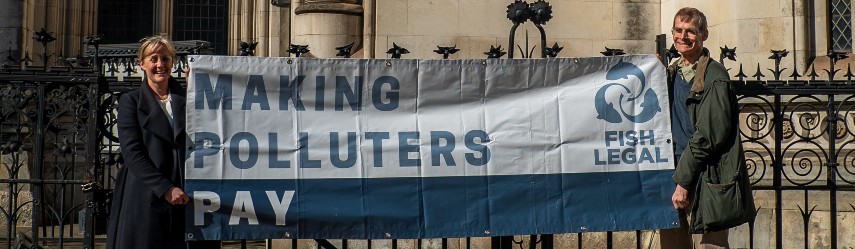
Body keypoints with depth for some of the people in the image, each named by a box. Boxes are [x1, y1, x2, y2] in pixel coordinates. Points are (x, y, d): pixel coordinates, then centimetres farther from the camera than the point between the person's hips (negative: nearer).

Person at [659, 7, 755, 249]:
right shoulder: (672, 73, 14)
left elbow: (708, 136, -14)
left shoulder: (714, 77, -9)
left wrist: (683, 182, -14)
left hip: (705, 182, -7)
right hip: (675, 177, 7)